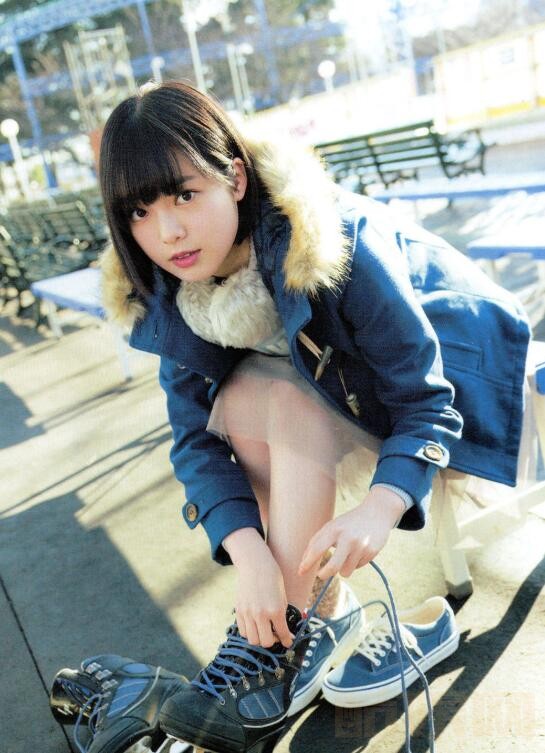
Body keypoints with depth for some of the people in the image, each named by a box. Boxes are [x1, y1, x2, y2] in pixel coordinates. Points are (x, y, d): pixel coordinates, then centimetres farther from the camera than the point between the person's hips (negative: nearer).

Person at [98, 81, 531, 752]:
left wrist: (380, 507, -48)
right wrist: (247, 550, -34)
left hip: (453, 374, -5)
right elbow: (196, 437, -18)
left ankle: (284, 638, -20)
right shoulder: (170, 296, -15)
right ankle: (327, 608, -15)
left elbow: (426, 398, -29)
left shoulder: (334, 243, -32)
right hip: (350, 394, 5)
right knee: (236, 398, -23)